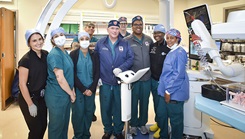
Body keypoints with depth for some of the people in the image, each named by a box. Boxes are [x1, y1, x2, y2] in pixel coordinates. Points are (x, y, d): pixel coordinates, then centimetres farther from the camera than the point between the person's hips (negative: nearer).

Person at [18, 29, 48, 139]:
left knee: (43, 126, 16)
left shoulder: (46, 54, -2)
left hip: (42, 97, 6)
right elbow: (22, 84, -18)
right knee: (36, 129, 5)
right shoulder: (26, 59, -20)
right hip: (29, 98, -6)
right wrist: (30, 104, -15)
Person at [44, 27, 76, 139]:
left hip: (66, 94, 8)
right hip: (57, 96, -8)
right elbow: (60, 78, -22)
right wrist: (71, 94, -12)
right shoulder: (54, 54, -18)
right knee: (56, 125, 9)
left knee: (65, 122, 22)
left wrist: (72, 90, 4)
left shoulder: (65, 53, 8)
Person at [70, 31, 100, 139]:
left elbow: (97, 73, 2)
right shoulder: (73, 54, -1)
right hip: (77, 89, -2)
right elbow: (73, 74, -6)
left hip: (91, 89, 2)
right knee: (78, 112, 0)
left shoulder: (94, 55, 6)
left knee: (89, 112, 6)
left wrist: (91, 88, -8)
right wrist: (83, 89, -11)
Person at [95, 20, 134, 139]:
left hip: (120, 81, 0)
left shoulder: (125, 44, 4)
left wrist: (121, 68, -17)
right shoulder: (100, 43, 3)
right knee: (105, 107, 9)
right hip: (105, 81, 0)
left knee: (119, 107, 11)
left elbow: (130, 58, -2)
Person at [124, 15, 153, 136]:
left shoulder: (149, 40, 6)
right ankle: (133, 124, 26)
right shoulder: (127, 41, -5)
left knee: (144, 102, 13)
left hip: (147, 77, 3)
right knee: (133, 101, 9)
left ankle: (142, 123, 30)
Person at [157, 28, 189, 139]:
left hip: (175, 92, -9)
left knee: (175, 119, 6)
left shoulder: (180, 52, -14)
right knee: (161, 115, 17)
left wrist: (169, 91, -18)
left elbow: (179, 74, -20)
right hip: (166, 91, 9)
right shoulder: (170, 53, 13)